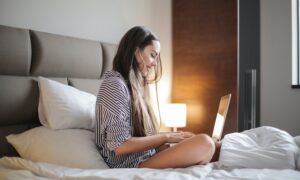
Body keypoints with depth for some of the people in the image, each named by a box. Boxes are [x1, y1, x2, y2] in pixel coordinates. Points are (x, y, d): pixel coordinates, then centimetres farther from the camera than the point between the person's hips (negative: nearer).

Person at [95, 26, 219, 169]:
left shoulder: (135, 85, 17)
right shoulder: (114, 84, -11)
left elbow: (142, 134, 12)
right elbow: (120, 145, -19)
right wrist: (166, 136, -11)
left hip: (146, 158, 9)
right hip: (130, 166, -9)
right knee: (204, 143, -22)